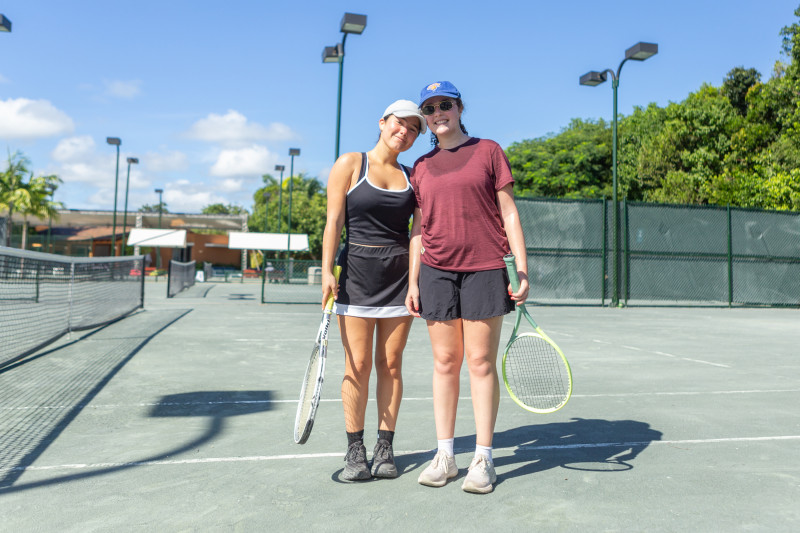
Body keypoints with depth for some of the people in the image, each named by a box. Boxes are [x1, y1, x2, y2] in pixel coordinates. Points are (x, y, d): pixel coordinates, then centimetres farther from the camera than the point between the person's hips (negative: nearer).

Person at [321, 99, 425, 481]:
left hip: (399, 276, 3)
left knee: (390, 364, 5)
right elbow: (334, 221, -2)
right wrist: (327, 271, -9)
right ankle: (355, 449, 13)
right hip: (356, 273, -3)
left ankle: (385, 446, 17)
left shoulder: (411, 177, 12)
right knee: (358, 365, -1)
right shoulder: (350, 164, 3)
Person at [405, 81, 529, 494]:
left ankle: (483, 459, 11)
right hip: (436, 272, 3)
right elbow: (418, 229, 14)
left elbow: (509, 214, 3)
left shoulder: (488, 151, 6)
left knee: (481, 362, -1)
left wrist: (522, 270, -5)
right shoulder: (421, 168, 14)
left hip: (485, 269, -3)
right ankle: (444, 456, 16)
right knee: (444, 362, 6)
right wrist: (412, 283, 8)